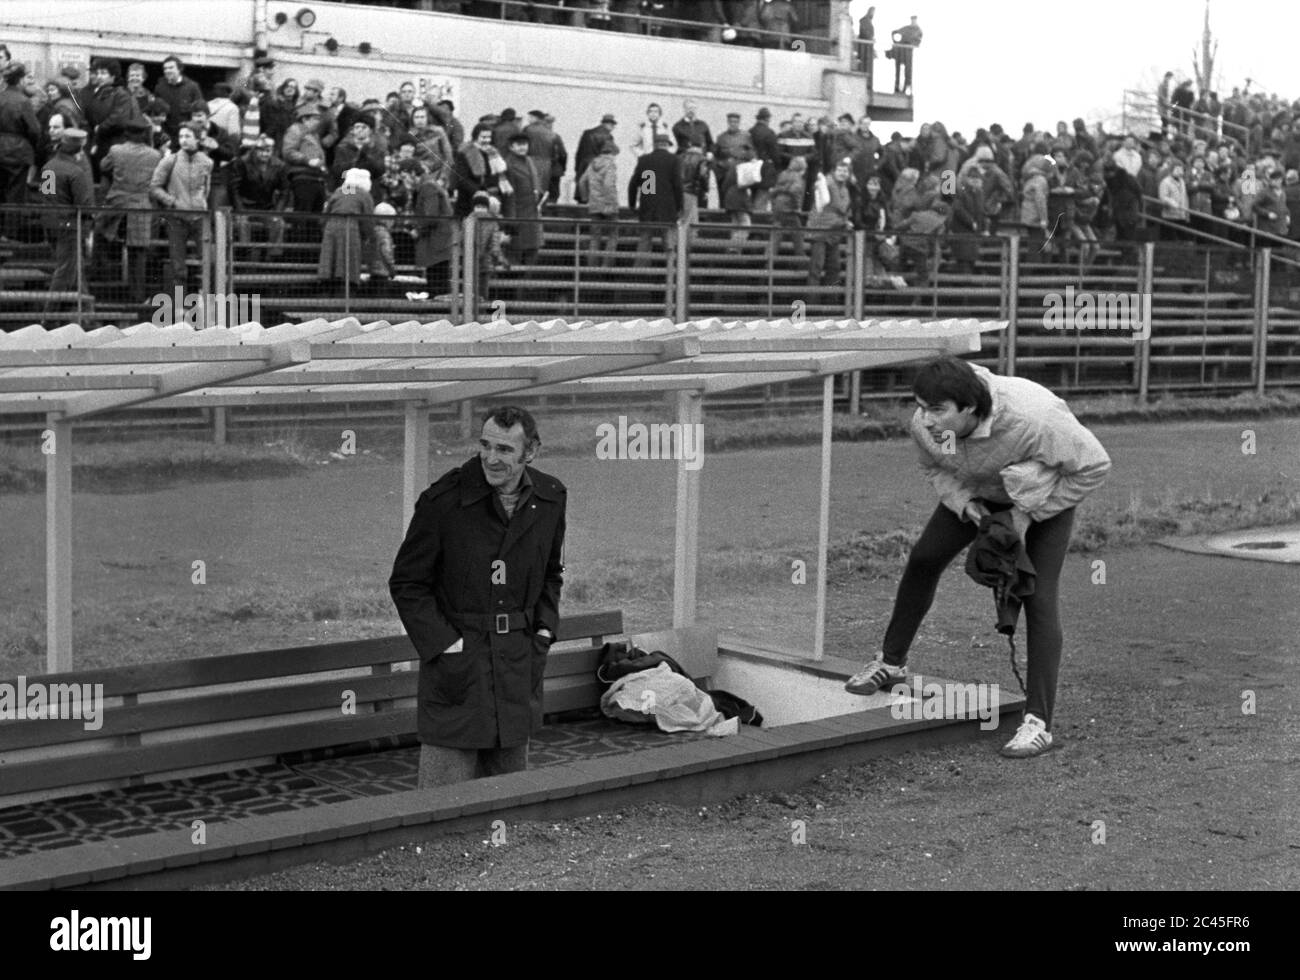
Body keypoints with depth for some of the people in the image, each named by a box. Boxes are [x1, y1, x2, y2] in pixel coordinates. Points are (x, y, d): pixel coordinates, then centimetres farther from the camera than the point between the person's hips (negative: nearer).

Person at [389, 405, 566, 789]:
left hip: (518, 661, 5)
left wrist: (543, 631, 6)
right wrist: (445, 646, -13)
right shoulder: (443, 501, -12)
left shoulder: (550, 499, 3)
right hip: (456, 656, -5)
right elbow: (407, 583, -6)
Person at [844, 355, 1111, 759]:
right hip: (981, 490, 5)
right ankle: (891, 662, 25)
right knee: (924, 558, 4)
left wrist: (1029, 512, -26)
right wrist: (963, 501, -22)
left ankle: (1038, 722, -10)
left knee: (1039, 599, -14)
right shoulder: (924, 426, -29)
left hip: (1049, 493, -5)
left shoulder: (1032, 418, -44)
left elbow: (1094, 466, -29)